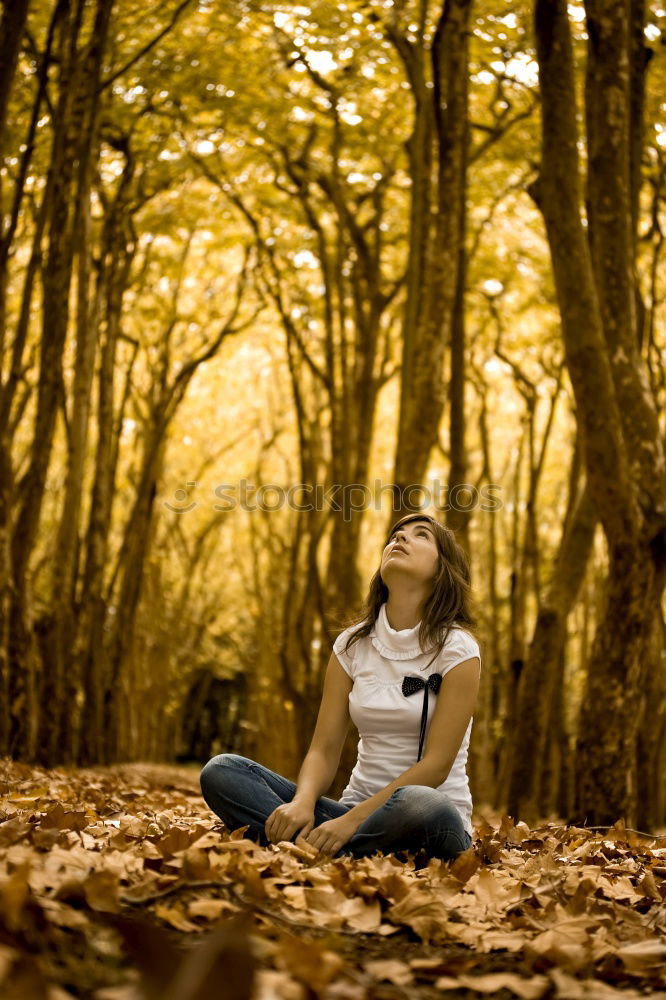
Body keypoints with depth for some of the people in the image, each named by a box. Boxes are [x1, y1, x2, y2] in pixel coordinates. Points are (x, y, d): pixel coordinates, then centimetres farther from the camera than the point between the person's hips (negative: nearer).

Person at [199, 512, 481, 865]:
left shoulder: (457, 648, -5)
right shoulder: (353, 644, 8)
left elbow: (436, 764, -13)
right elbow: (324, 750, 3)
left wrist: (351, 821, -23)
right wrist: (302, 802, -20)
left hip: (431, 821, -4)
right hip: (357, 808, 4)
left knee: (422, 806, -41)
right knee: (221, 770, -13)